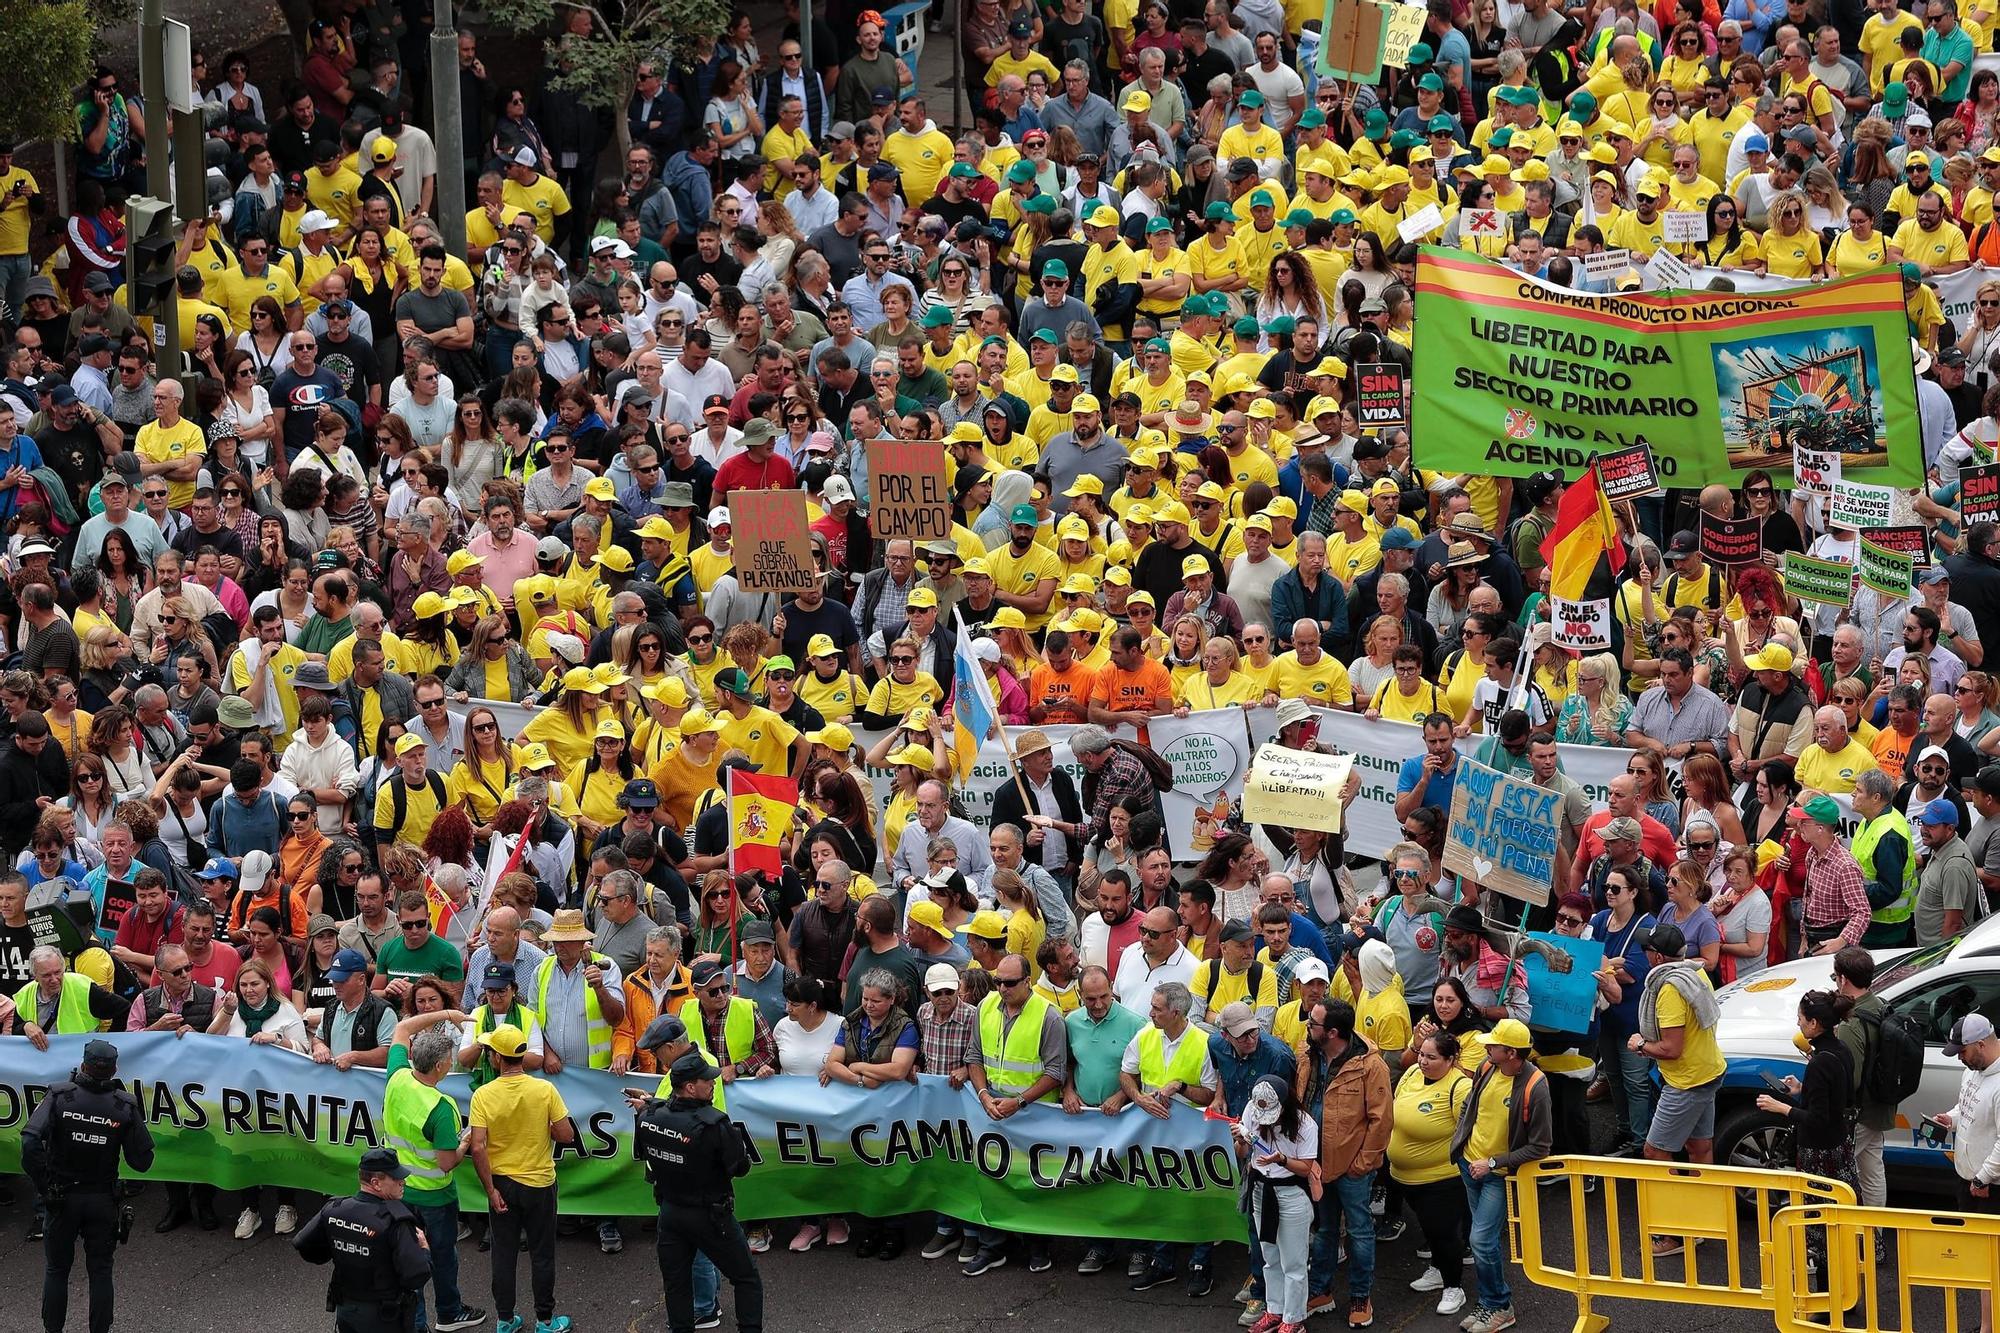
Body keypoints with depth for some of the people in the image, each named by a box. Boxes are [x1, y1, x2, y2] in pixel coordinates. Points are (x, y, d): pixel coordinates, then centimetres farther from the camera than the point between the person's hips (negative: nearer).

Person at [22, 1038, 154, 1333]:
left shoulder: (60, 1097, -15)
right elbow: (142, 1161, -9)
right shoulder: (124, 1106, -12)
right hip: (103, 1199, 1)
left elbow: (30, 1143, -25)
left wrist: (43, 1186, -14)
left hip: (62, 1197, -1)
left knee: (56, 1269, 14)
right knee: (100, 1271, 12)